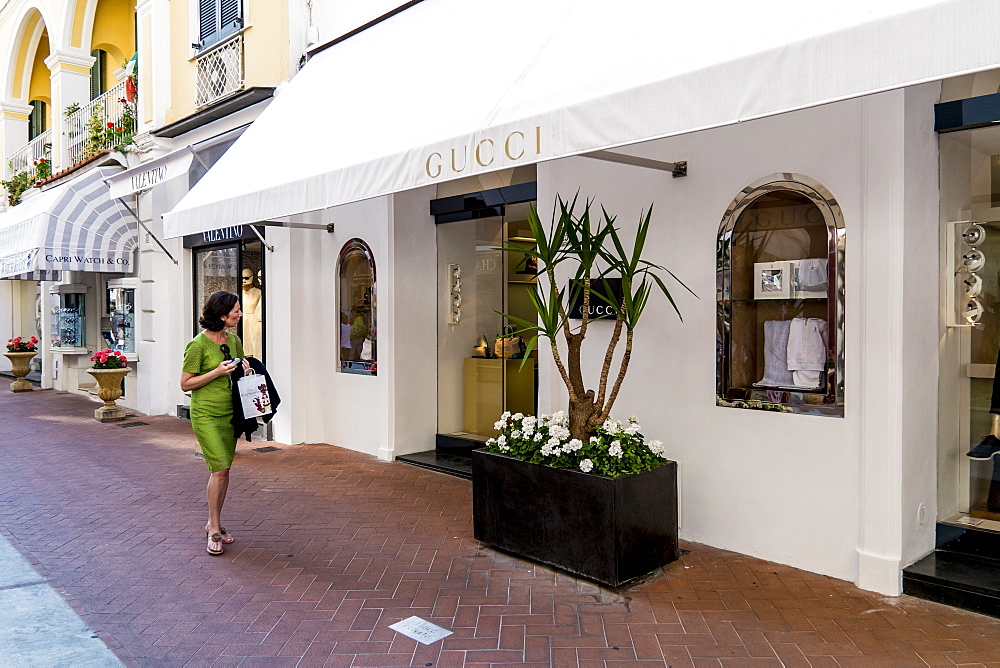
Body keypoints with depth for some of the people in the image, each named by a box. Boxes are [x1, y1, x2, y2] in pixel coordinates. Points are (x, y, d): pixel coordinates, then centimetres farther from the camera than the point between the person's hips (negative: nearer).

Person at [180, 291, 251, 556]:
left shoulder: (234, 340, 8)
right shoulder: (198, 345, -12)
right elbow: (185, 384, -10)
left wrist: (244, 368, 2)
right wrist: (217, 372, -19)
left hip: (229, 412, 7)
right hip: (206, 414, -7)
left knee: (223, 469, 9)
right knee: (219, 468, -12)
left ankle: (214, 523, 23)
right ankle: (214, 529, 2)